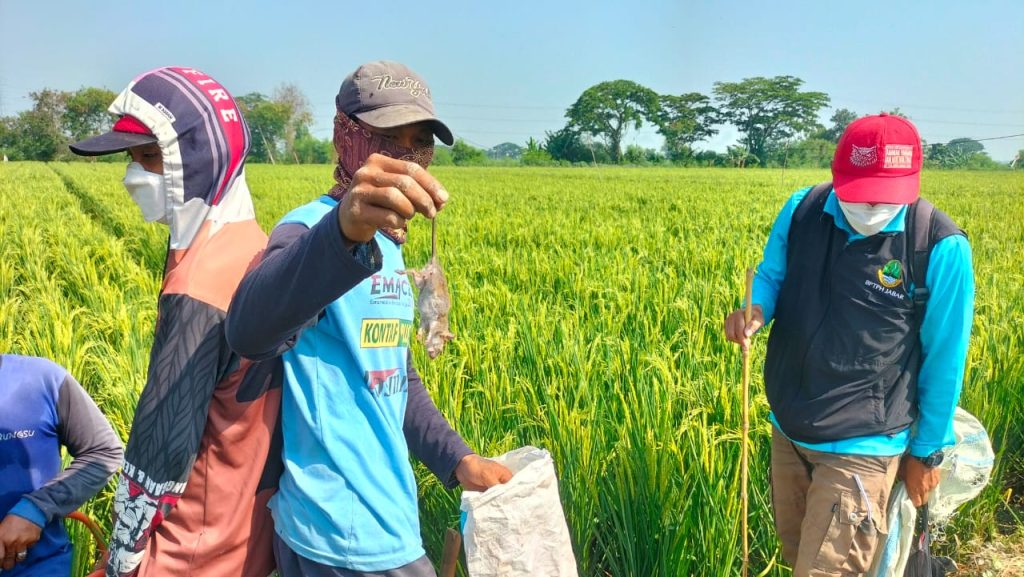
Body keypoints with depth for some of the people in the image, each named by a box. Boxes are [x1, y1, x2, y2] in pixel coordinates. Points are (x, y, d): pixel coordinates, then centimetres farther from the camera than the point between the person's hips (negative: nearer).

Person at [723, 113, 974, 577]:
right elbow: (770, 277, 8)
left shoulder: (941, 247, -19)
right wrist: (753, 311, -17)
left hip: (861, 444, -5)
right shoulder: (801, 210, -9)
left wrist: (927, 451, 0)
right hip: (787, 427, 6)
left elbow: (944, 360, -9)